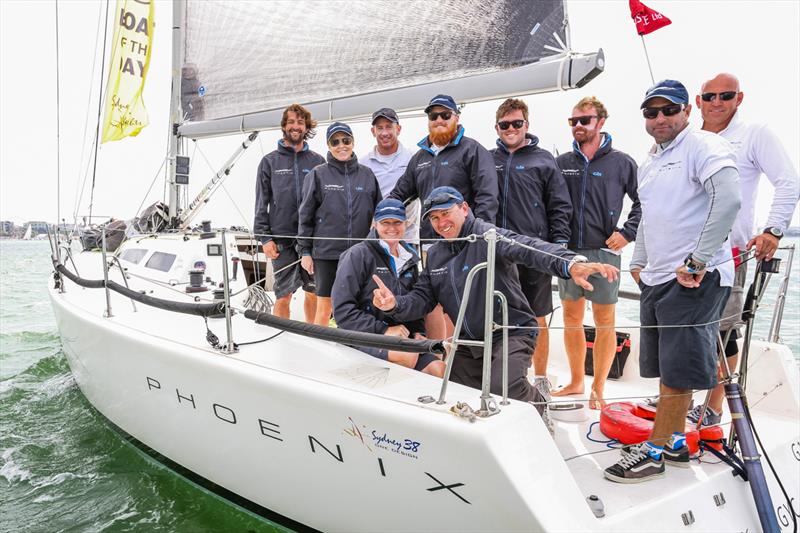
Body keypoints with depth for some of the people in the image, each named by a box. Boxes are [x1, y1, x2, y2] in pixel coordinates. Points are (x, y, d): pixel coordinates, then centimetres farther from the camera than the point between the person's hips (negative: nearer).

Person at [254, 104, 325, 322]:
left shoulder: (317, 161, 9)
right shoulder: (270, 161, 6)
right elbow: (262, 203, 4)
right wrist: (264, 238, -4)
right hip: (282, 240, -1)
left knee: (313, 293, 8)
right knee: (283, 296, 1)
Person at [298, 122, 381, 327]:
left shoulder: (367, 175, 8)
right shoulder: (318, 175, 2)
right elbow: (306, 216, 2)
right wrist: (305, 251, -1)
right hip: (326, 252, -2)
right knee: (324, 306, 4)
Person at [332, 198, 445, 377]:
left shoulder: (409, 260, 16)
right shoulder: (359, 255, -5)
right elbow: (342, 309, -12)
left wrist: (418, 332, 5)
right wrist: (383, 330, -17)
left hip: (401, 336, 6)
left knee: (438, 369, -18)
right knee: (409, 355, -32)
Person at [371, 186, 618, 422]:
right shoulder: (435, 255, 9)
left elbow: (528, 248, -33)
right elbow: (422, 299, 7)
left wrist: (570, 263, -52)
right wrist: (395, 304, -16)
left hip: (511, 333, -7)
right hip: (469, 341, 8)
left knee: (504, 387, -29)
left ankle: (539, 410, 7)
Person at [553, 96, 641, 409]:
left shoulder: (621, 162, 0)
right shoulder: (562, 163, 9)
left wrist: (627, 233, -4)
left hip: (604, 252, -3)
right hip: (568, 251, 4)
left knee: (604, 321, 2)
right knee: (571, 317, 11)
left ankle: (597, 390, 13)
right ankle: (575, 383, 25)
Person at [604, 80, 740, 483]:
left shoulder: (703, 146, -10)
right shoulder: (649, 162, 18)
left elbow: (728, 200, -24)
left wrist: (697, 261, -24)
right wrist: (639, 261, 21)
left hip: (695, 280, -9)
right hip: (656, 279, 9)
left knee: (677, 371, -3)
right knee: (667, 367, 14)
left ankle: (653, 453, 6)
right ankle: (676, 443, 27)